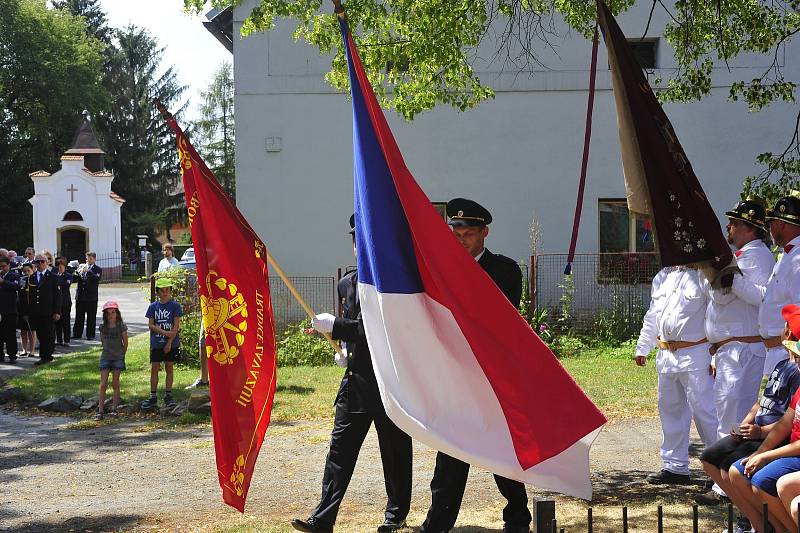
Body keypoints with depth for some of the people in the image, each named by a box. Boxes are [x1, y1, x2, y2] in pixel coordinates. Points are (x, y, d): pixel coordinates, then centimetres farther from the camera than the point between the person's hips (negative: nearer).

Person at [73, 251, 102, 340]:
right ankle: (77, 334, 16)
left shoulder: (97, 269, 0)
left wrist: (88, 271, -25)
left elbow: (97, 278, -17)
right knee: (79, 316, 9)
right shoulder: (81, 267, 12)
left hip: (91, 297, -4)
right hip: (80, 296, 4)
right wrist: (78, 272, -14)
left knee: (91, 317, 0)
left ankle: (90, 335, 6)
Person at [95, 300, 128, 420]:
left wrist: (121, 355, 9)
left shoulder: (121, 327, -6)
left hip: (118, 358, -2)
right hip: (105, 357, 2)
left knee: (115, 384, 4)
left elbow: (125, 343, 3)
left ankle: (114, 409, 11)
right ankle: (100, 411, -5)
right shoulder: (102, 327, 1)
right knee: (103, 385, -4)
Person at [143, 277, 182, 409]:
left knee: (169, 368, 5)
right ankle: (153, 396, 7)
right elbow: (150, 324, 0)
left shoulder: (175, 305, -2)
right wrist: (164, 332, -14)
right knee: (154, 369, 2)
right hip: (156, 343, 2)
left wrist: (170, 342, -12)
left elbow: (176, 325, -6)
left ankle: (168, 395, 12)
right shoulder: (153, 306, 6)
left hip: (171, 344, -2)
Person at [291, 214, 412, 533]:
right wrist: (346, 349, 8)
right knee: (340, 447, 0)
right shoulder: (347, 283, 11)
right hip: (356, 379, 6)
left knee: (395, 450, 8)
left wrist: (335, 326, -20)